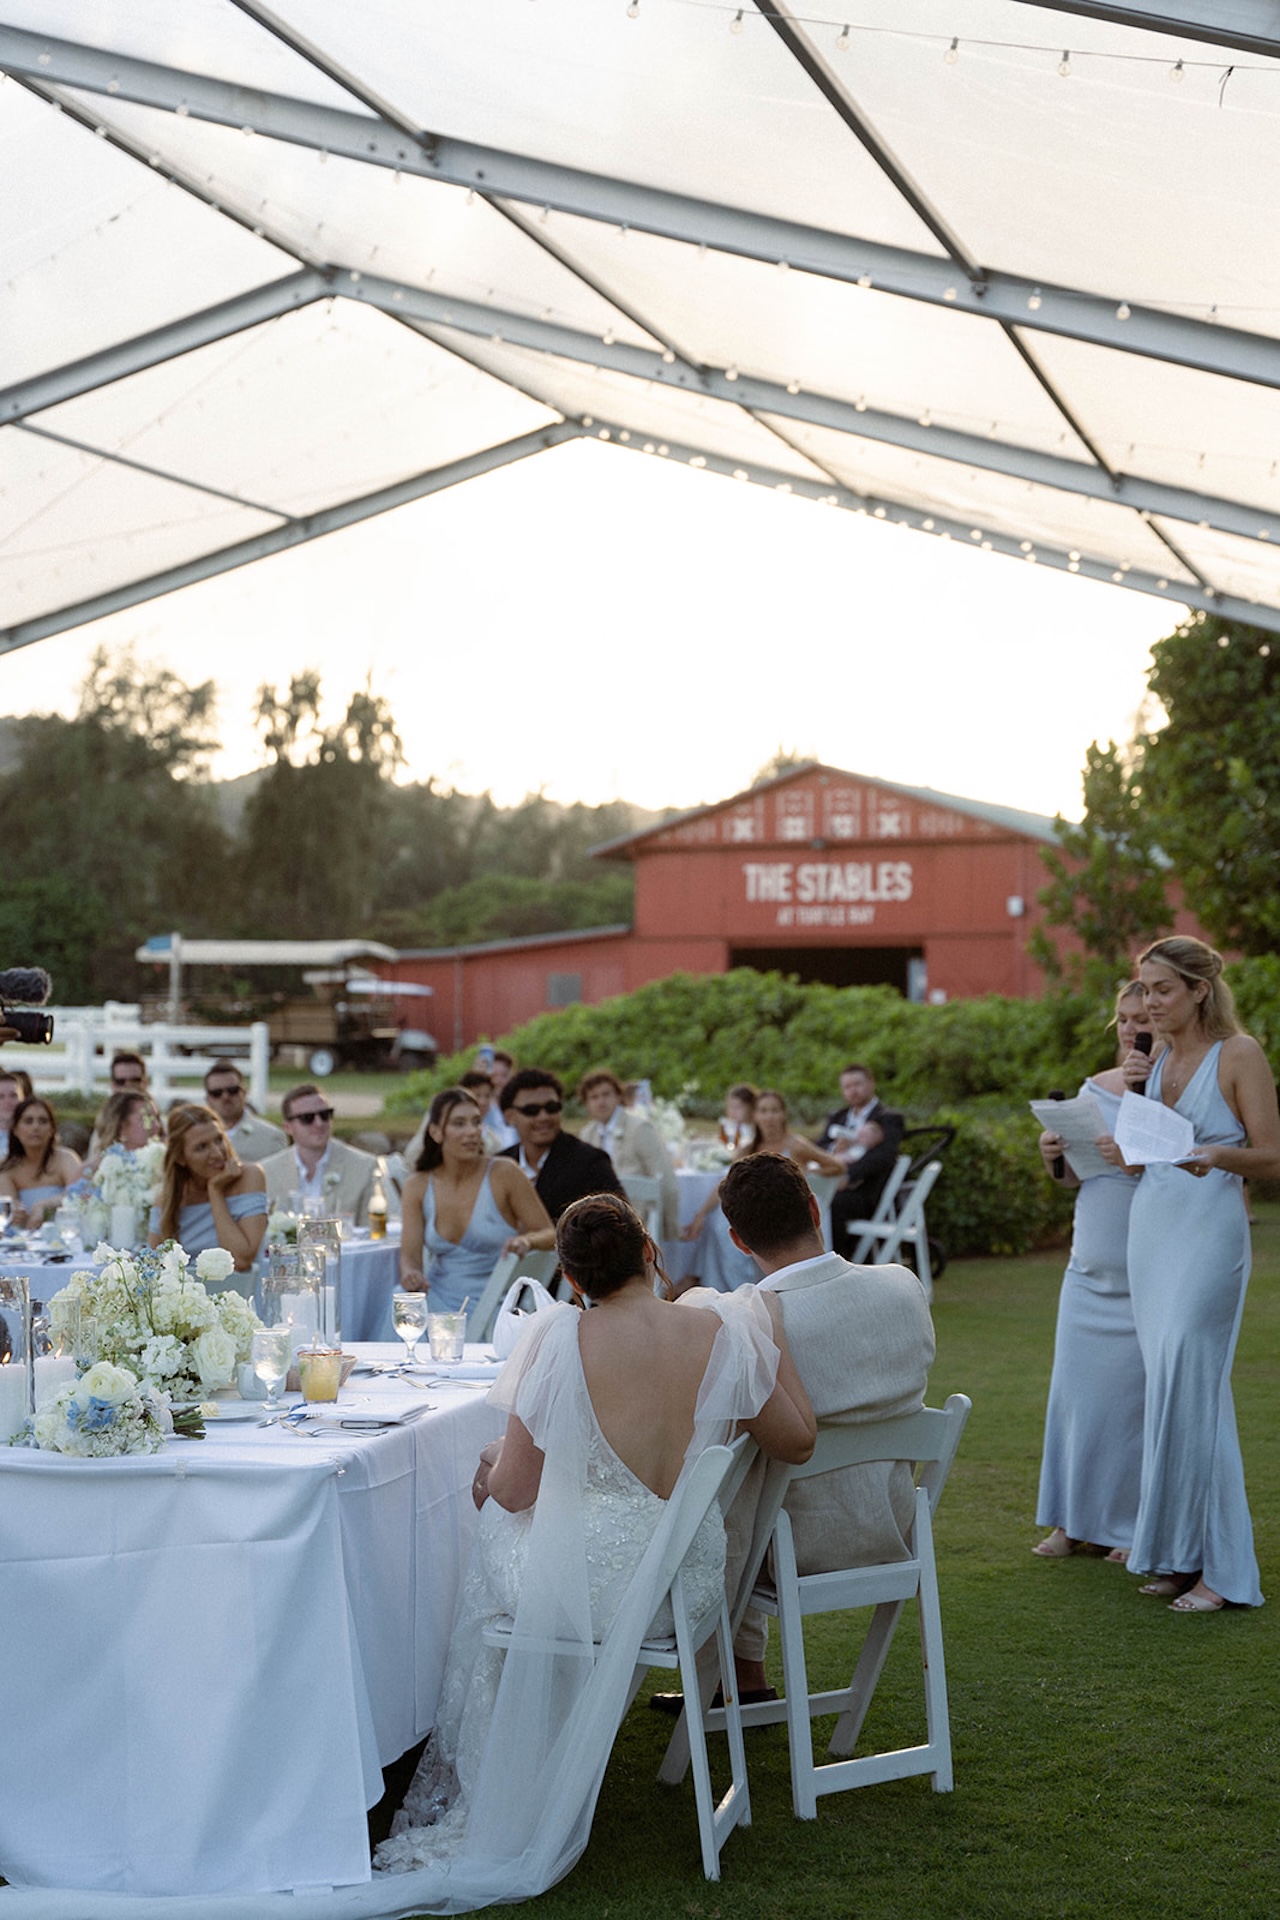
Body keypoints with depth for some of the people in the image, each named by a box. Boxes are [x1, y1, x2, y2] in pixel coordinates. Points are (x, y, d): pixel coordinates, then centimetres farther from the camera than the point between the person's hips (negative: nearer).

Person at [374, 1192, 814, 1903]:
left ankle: (475, 1791, 49)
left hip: (585, 1583, -4)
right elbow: (798, 1441, 4)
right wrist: (773, 1332, 14)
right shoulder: (725, 1333, -9)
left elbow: (513, 1490, -9)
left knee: (493, 1539, 32)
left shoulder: (561, 1338, -16)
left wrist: (493, 1463, 15)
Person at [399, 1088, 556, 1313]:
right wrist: (410, 1274, -25)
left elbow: (551, 1235, -1)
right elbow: (409, 1255, 0)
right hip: (440, 1300, 4)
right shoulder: (417, 1187, 4)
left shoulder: (504, 1174, -5)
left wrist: (527, 1240, -25)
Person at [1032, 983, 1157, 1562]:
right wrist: (1055, 1156, -3)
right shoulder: (1096, 1088, 12)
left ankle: (1136, 1524, 12)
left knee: (1139, 1393, -1)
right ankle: (1075, 1518, 18)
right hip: (1091, 1268, 5)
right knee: (1077, 1389, 7)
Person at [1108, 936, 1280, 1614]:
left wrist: (1213, 1155, -27)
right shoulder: (1158, 1061, 14)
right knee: (1170, 1387, 6)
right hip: (1149, 1228, 7)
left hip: (1209, 1231, -7)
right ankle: (1177, 1556, 10)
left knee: (1187, 1386, -11)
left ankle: (1220, 1566, -5)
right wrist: (1129, 1091, 5)